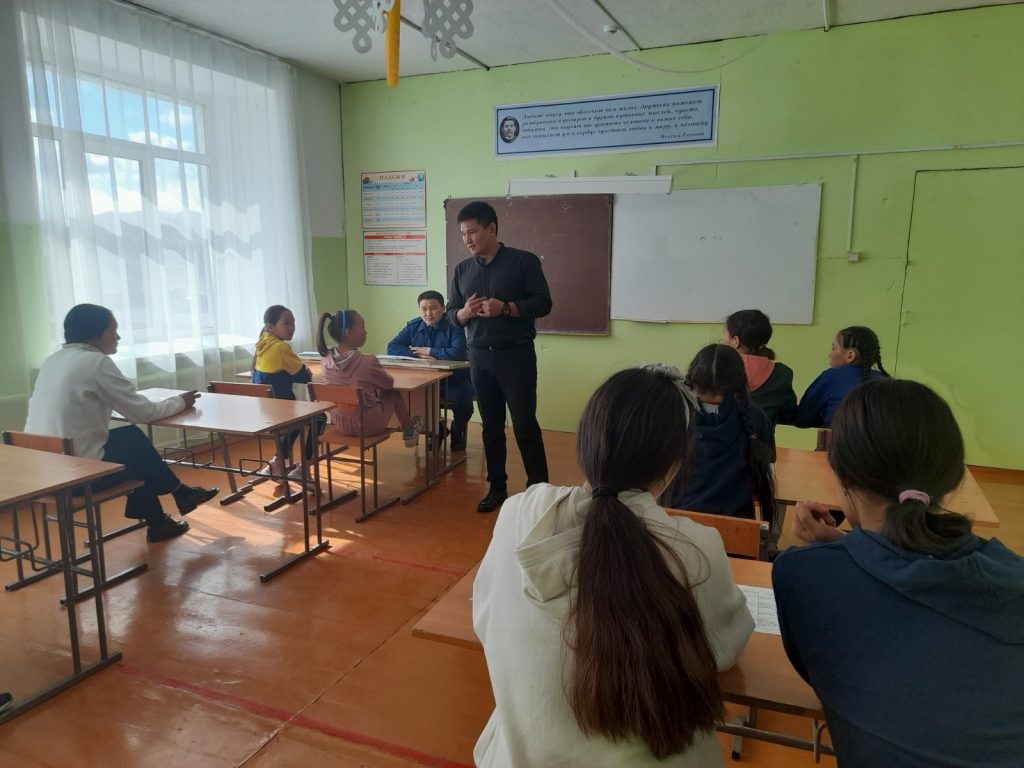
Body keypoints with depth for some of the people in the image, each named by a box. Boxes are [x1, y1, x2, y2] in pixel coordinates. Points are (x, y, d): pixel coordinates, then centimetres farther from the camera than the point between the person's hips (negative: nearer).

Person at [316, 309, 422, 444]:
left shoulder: (326, 358, -10)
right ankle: (409, 432, 41)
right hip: (367, 425, -5)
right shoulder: (368, 362, -25)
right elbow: (389, 383, -5)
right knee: (393, 393, 19)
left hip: (339, 423, 5)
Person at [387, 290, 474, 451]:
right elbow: (392, 347, -5)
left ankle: (457, 432, 6)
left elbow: (458, 353, -28)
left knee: (462, 402, -31)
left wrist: (428, 351, -17)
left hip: (454, 381, -4)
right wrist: (419, 355, -20)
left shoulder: (454, 327, -12)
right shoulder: (413, 326, 3)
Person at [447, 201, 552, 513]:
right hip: (479, 357, 4)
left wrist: (505, 308, -21)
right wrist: (466, 312, -11)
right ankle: (497, 487, 21)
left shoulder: (523, 261, -4)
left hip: (516, 354, -4)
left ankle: (539, 488, 11)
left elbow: (543, 303, -8)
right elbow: (451, 313, 12)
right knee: (491, 426, 10)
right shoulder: (462, 269, 9)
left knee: (525, 424, -2)